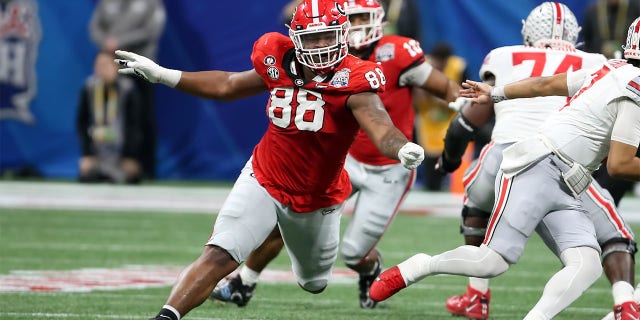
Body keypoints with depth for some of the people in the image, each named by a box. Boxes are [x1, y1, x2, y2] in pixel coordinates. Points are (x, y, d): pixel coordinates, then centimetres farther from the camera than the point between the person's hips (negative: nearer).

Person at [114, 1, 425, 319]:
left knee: (315, 283, 22)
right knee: (218, 256, -20)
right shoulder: (279, 63, -11)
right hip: (262, 183, 1)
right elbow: (228, 86, 7)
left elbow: (381, 129, -40)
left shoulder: (351, 81, -25)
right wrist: (161, 75, 8)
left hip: (318, 200, -1)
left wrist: (403, 149, -64)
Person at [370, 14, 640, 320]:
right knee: (492, 262, -11)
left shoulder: (613, 71, 13)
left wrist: (497, 93, 33)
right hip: (539, 170, -9)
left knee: (587, 266, -11)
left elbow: (546, 84, 22)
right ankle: (417, 267, 10)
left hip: (563, 191, 9)